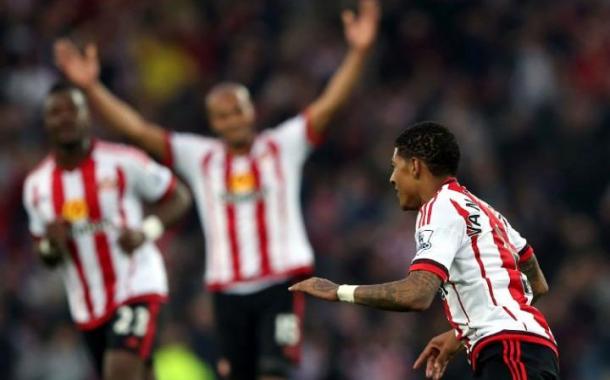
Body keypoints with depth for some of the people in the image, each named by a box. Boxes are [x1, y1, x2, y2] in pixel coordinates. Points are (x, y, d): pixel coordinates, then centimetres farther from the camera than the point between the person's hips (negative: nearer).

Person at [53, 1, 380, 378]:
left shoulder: (283, 146, 3)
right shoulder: (200, 158, 8)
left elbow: (329, 103, -6)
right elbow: (137, 128, 5)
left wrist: (358, 53, -19)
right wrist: (91, 87, -3)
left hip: (282, 282, -3)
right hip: (229, 288, 3)